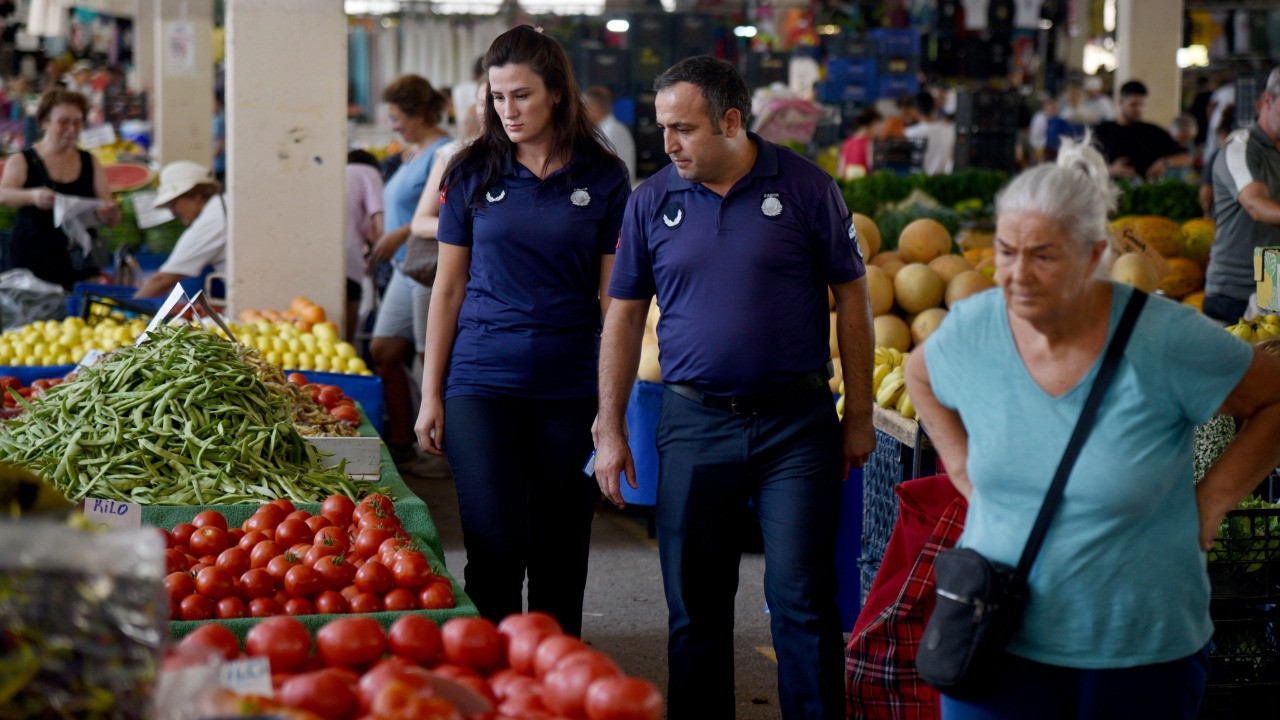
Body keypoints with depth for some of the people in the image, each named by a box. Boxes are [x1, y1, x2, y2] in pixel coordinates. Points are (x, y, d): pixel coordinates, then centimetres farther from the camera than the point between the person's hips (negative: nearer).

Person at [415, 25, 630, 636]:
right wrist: (431, 395, 4)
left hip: (570, 387, 0)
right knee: (495, 546, -6)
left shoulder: (603, 178, 2)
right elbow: (449, 288, 7)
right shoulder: (472, 173, 4)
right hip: (482, 384, 0)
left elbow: (614, 297, 4)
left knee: (560, 553, 7)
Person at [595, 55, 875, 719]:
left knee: (802, 597, -2)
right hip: (693, 423, 2)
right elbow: (624, 316, 9)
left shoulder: (804, 187, -2)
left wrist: (859, 416, 3)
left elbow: (850, 299, 3)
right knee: (694, 603, 8)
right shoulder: (652, 201, 4)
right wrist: (610, 429, 5)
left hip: (796, 422, -2)